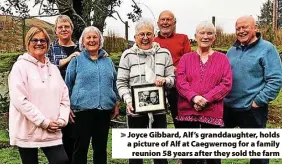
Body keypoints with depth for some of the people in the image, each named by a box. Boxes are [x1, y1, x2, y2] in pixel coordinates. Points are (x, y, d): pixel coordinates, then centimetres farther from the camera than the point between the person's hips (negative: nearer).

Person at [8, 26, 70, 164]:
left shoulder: (53, 69, 13)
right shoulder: (20, 66, -5)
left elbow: (64, 97, 12)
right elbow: (19, 100, -16)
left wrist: (62, 120, -4)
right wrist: (44, 122, -16)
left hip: (52, 132, 5)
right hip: (27, 131, -4)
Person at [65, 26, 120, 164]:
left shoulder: (108, 61, 13)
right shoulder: (76, 61, 3)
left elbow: (114, 85, 19)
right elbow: (67, 85, 4)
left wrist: (116, 104, 14)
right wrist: (67, 107, -1)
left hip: (104, 110, 3)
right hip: (83, 109, -3)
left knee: (101, 147, 11)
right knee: (81, 147, 3)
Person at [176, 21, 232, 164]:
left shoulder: (222, 58, 7)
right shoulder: (186, 58, 10)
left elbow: (226, 84, -3)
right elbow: (180, 82, -2)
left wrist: (206, 98, -15)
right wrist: (194, 97, -19)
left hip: (213, 112, -1)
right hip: (188, 111, 1)